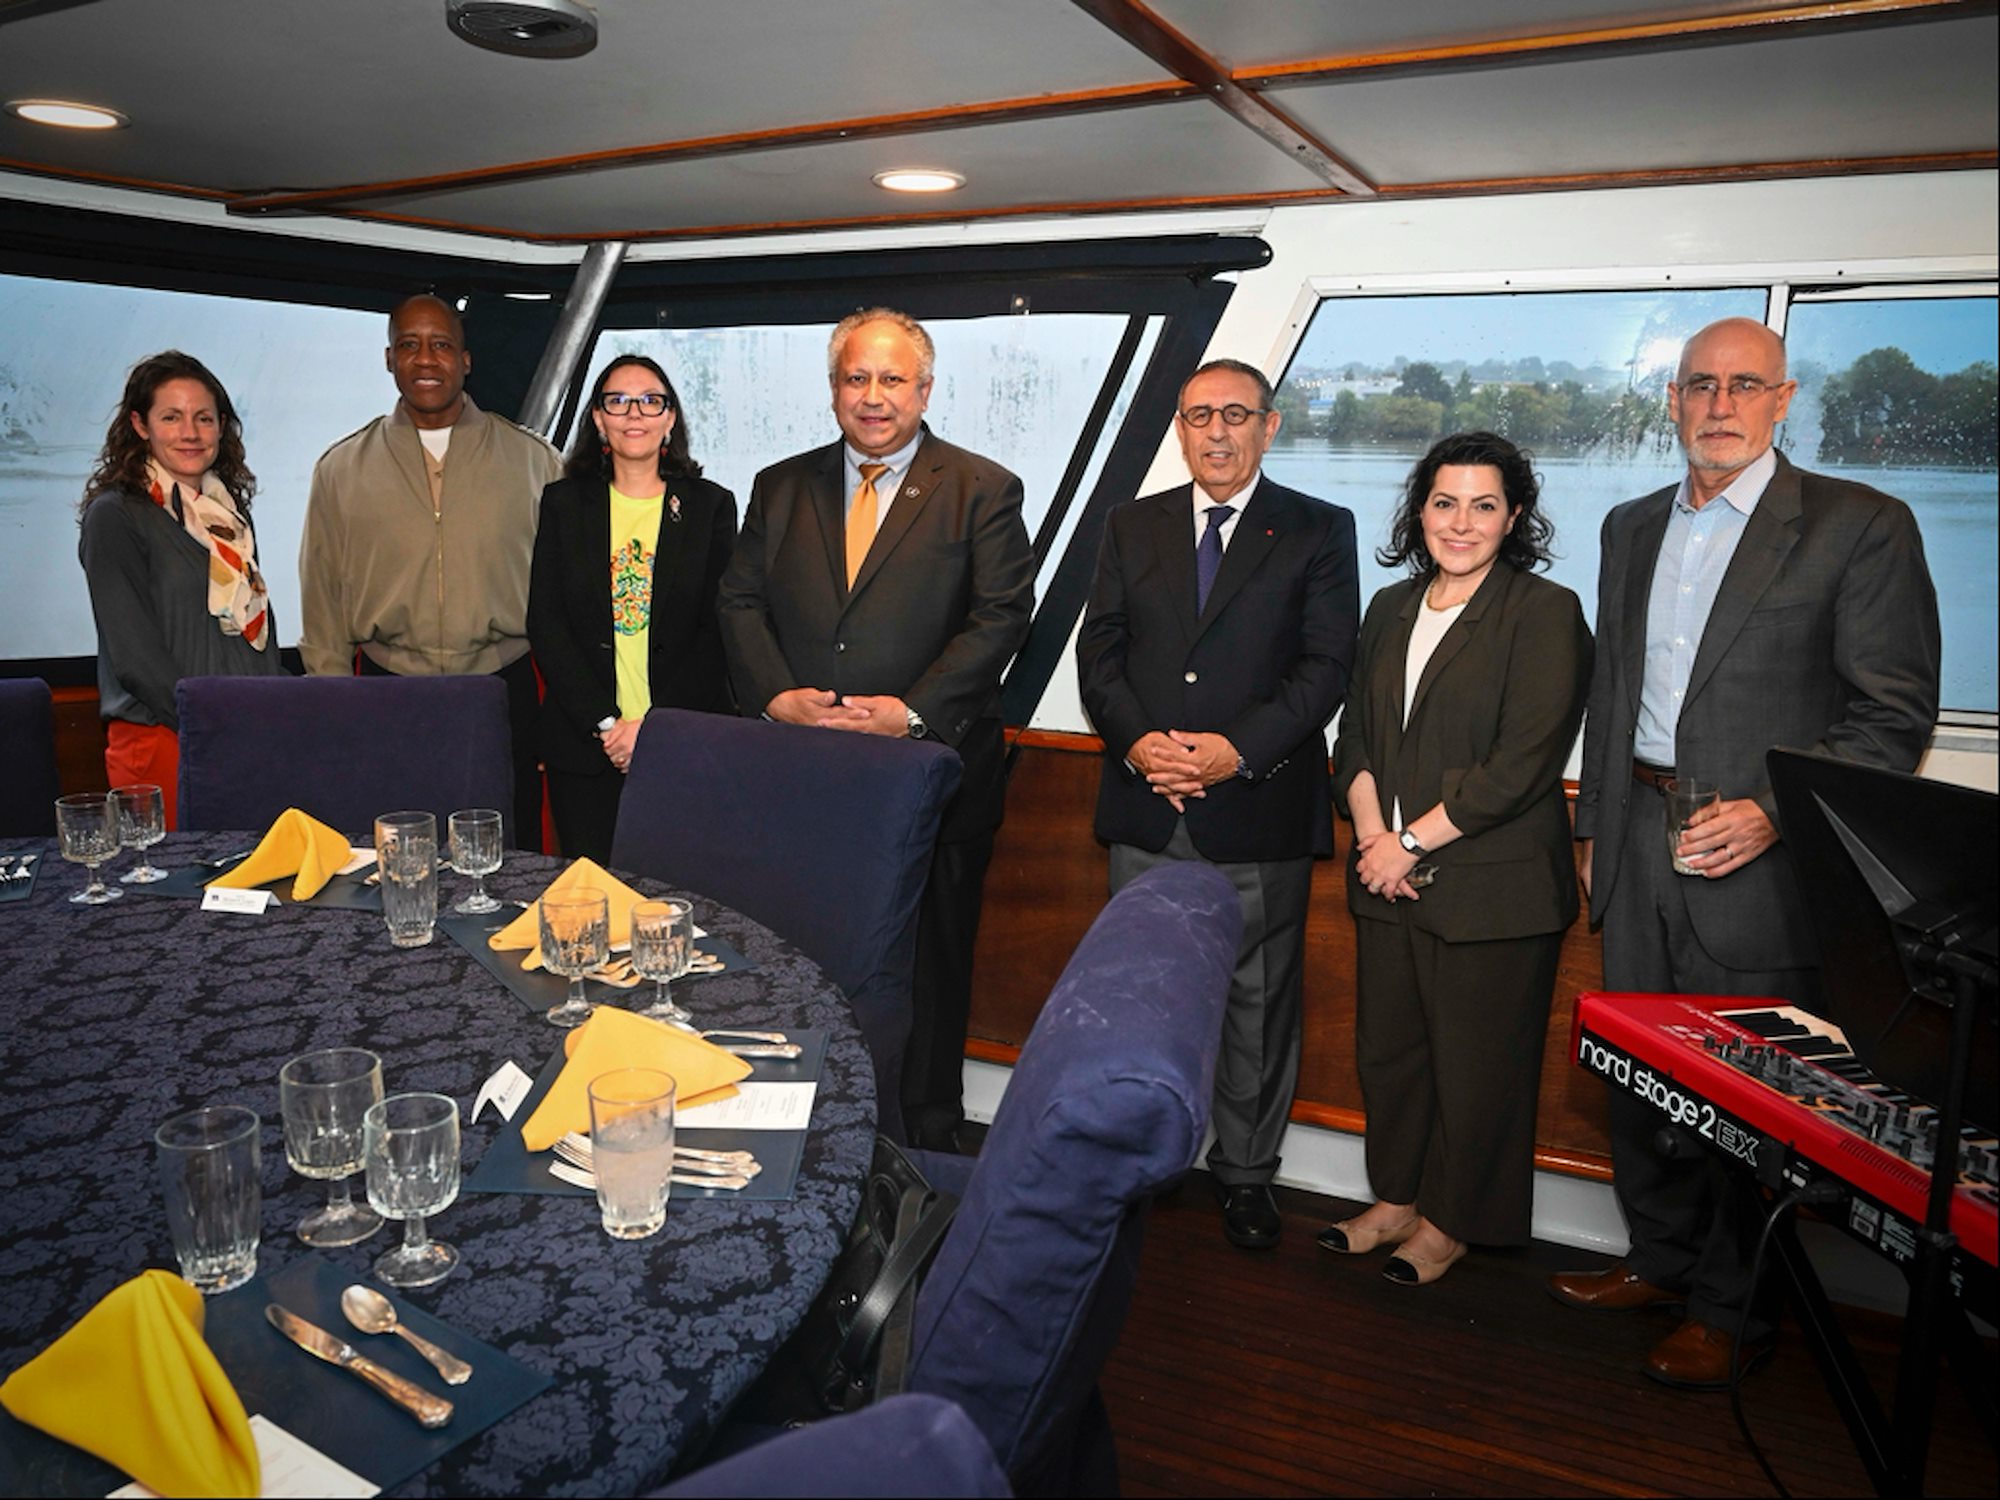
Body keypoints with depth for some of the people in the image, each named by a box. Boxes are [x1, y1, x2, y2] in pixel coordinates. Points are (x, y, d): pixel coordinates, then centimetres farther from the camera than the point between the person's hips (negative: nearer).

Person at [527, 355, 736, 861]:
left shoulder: (710, 506, 5)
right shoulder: (564, 502, 9)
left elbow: (717, 631, 0)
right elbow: (545, 624, 3)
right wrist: (605, 724, -8)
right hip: (584, 749, 1)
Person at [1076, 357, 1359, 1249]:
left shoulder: (1319, 532, 3)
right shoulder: (1132, 527, 12)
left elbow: (1327, 666, -5)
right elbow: (1099, 652, 6)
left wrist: (1238, 750, -17)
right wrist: (1138, 741, -11)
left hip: (1260, 809, -2)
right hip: (1146, 808, 3)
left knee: (1258, 1001, 8)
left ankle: (1245, 1173, 25)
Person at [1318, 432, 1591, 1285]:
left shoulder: (1545, 613, -7)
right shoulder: (1391, 610, 12)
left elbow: (1522, 765, -14)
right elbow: (1356, 736, 13)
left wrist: (1412, 842, -13)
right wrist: (1372, 831, -4)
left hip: (1492, 887, -5)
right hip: (1388, 878, 6)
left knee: (1475, 1064, 6)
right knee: (1387, 1047, 13)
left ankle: (1454, 1222, 26)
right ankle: (1396, 1199, 33)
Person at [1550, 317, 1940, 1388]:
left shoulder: (1861, 528, -5)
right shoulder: (1632, 527, 13)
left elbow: (1892, 716, -8)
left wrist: (1773, 812, -19)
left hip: (1760, 859, -5)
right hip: (1638, 841, 6)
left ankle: (1731, 1309, 22)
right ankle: (1661, 1261, 33)